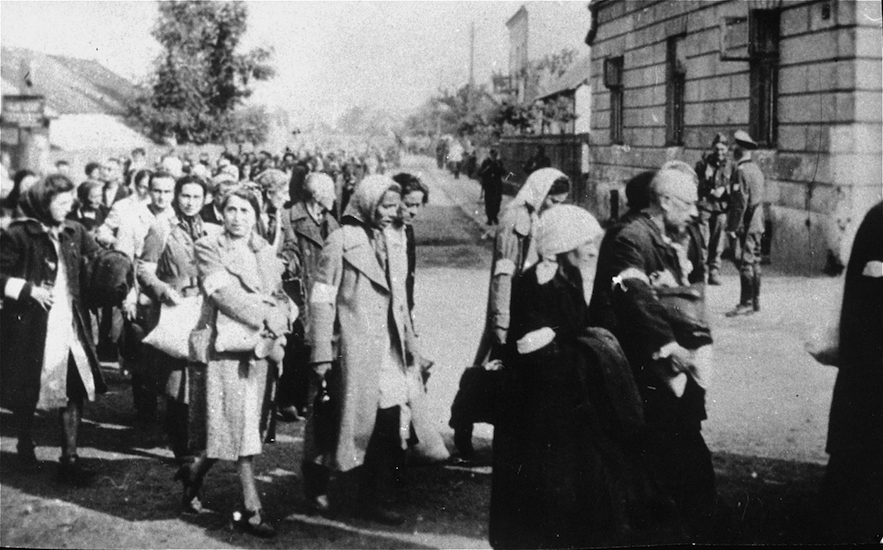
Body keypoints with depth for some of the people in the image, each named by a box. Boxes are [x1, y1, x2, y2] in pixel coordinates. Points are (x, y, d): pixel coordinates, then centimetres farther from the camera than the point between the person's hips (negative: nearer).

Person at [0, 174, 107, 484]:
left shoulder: (74, 233, 8)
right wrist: (29, 290, -16)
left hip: (69, 326, 4)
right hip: (31, 327, -4)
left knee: (76, 390, -3)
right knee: (27, 392, 8)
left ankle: (69, 460, 3)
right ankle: (25, 447, 33)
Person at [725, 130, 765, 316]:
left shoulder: (741, 171, -15)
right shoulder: (756, 169, 14)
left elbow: (740, 203, -19)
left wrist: (732, 227, -17)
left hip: (745, 226, -9)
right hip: (757, 225, 9)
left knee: (745, 264, -7)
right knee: (754, 262, 13)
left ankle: (746, 303, -7)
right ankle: (755, 302, 18)